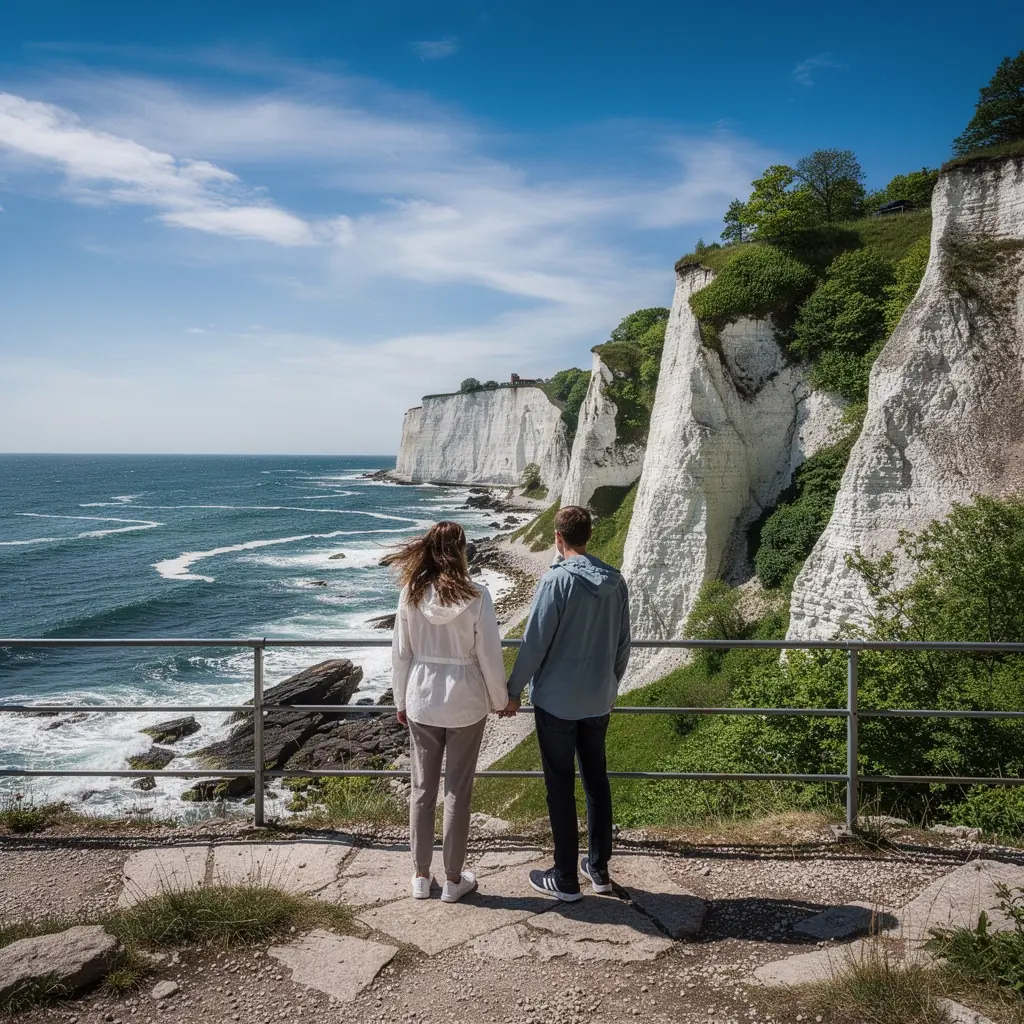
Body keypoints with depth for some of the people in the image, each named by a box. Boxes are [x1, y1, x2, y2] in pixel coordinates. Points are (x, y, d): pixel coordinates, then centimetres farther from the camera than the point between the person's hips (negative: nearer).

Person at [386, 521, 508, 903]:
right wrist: (500, 700, 6)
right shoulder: (476, 597, -15)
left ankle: (421, 876, 25)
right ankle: (453, 879, 21)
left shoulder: (411, 595, -7)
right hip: (465, 703, -2)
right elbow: (489, 656, -10)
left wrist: (402, 701, 13)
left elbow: (400, 653, 0)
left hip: (422, 702, 3)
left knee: (422, 788, 14)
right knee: (458, 791, 9)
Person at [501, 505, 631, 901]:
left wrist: (513, 691, -4)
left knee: (561, 789, 5)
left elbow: (534, 643, -16)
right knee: (597, 781, 17)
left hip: (556, 702, -5)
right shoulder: (615, 581, 0)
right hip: (598, 701, 6)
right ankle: (599, 868, 27)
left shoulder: (557, 581, -18)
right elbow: (623, 644, 7)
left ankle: (565, 879, 15)